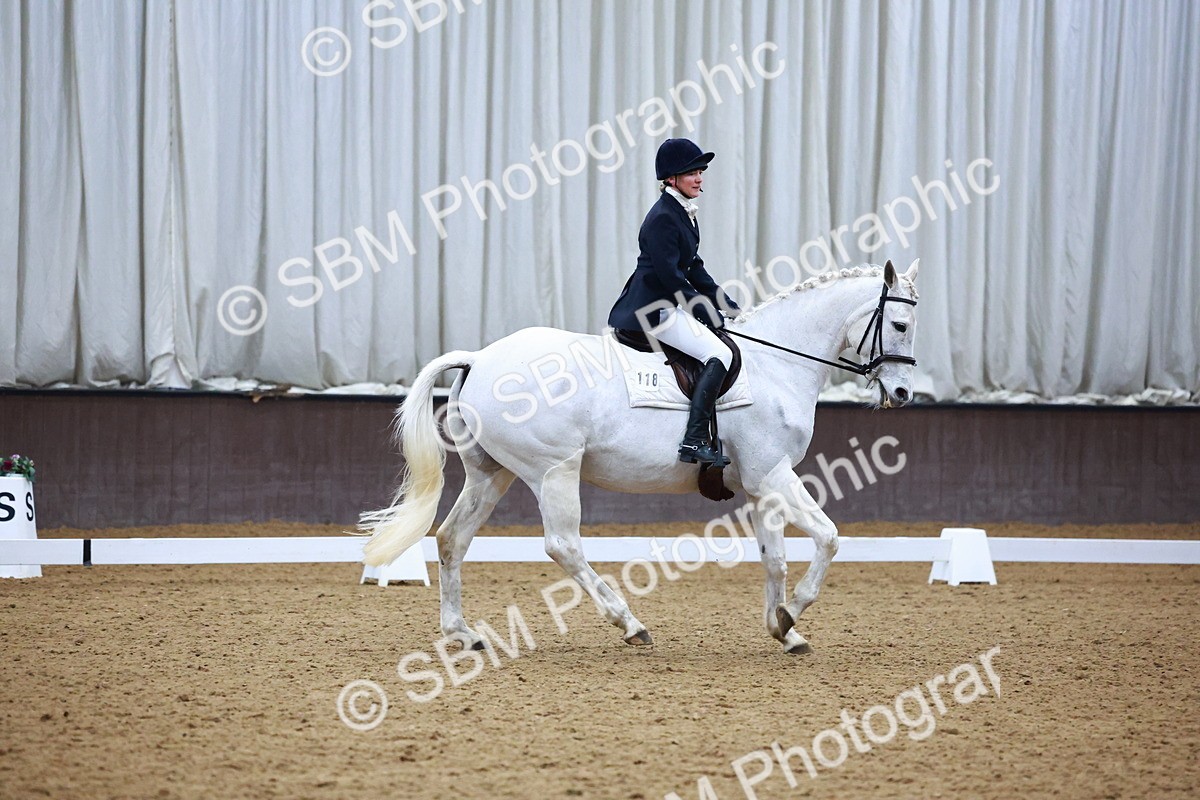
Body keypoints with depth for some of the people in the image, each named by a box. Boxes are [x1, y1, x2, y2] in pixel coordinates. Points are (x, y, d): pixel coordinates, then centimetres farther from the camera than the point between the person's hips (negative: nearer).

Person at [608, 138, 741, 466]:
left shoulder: (684, 214, 15)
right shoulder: (663, 218, -16)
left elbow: (694, 269, 21)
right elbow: (670, 277, -20)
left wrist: (727, 305, 15)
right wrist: (707, 314, -16)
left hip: (666, 304, 11)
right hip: (651, 309, -11)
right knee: (719, 354, -19)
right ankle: (694, 440, -26)